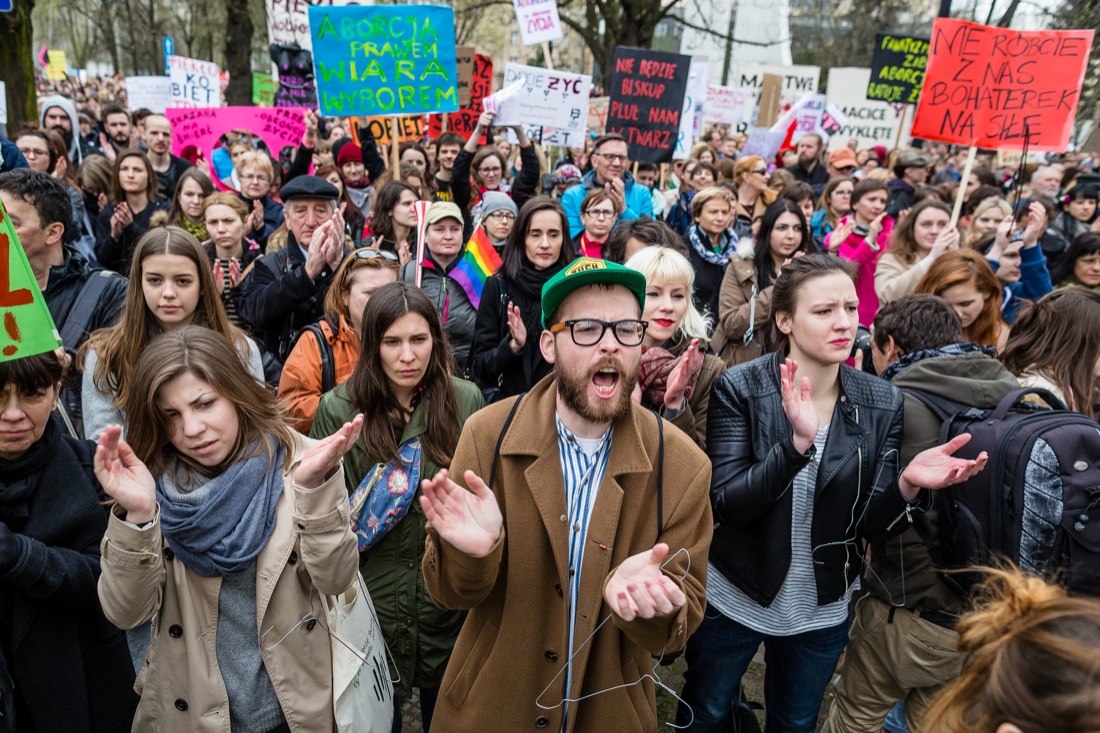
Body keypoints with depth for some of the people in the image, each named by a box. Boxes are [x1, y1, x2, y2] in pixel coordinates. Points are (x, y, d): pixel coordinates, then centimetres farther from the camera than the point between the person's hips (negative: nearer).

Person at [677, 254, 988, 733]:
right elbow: (725, 505, -23)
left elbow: (870, 525, -8)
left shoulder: (882, 403, -9)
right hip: (731, 601, -2)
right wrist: (797, 444, -37)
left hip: (821, 612, 2)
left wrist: (906, 485, -30)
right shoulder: (739, 388, -18)